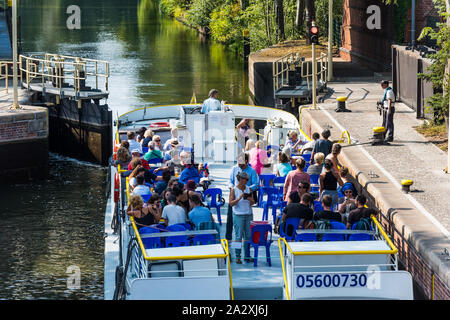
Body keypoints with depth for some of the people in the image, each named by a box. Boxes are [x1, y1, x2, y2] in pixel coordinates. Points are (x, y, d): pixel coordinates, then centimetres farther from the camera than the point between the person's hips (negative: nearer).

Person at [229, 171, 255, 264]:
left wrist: (250, 200, -11)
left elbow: (252, 203, 11)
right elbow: (231, 203, -9)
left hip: (249, 215, 4)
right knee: (238, 236, -4)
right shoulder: (234, 189, -4)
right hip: (238, 215, -4)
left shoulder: (248, 189, 8)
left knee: (248, 236, 6)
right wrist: (239, 198, -21)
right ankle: (238, 257, 0)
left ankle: (247, 255, 14)